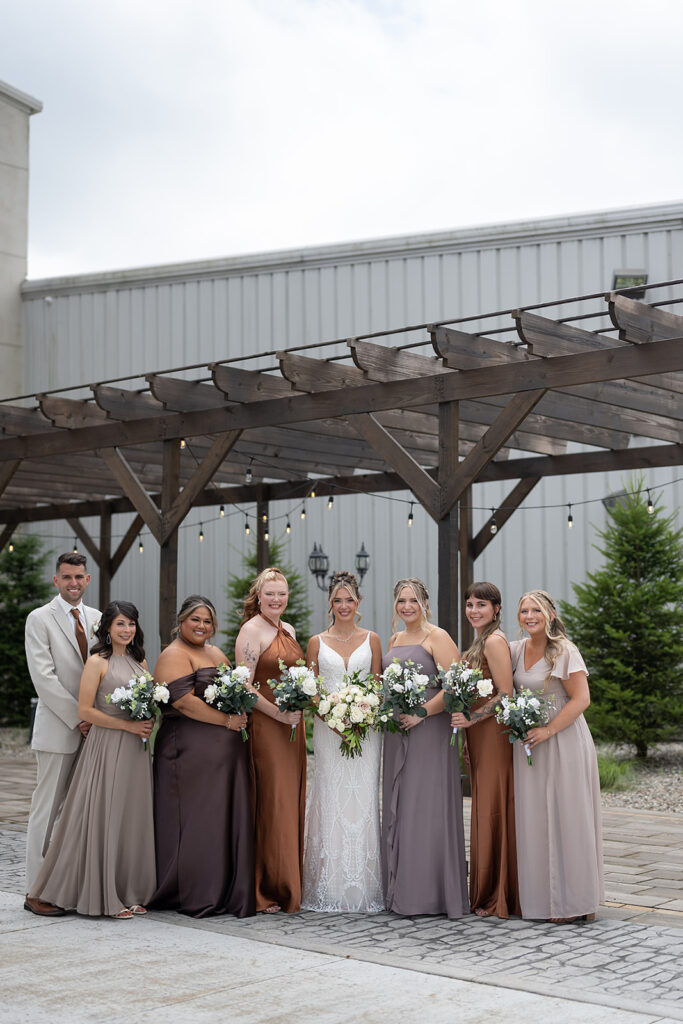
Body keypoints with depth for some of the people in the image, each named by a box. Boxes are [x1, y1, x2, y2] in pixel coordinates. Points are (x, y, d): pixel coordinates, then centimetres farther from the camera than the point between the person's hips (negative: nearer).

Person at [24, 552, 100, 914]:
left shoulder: (97, 619, 13)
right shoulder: (40, 619, -3)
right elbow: (44, 677, -11)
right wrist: (77, 718, -14)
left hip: (93, 731, 5)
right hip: (57, 730, -5)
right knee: (47, 810, -2)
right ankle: (37, 892, 4)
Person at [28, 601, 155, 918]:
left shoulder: (139, 661, 14)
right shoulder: (98, 662, -6)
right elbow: (85, 711, -12)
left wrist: (149, 723, 0)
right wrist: (128, 725, -14)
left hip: (135, 749, 6)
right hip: (107, 747, -6)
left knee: (133, 817, 8)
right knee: (105, 817, -3)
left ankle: (129, 892, 16)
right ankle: (102, 895, 5)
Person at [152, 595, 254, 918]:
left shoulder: (217, 654, 20)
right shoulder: (174, 656, -6)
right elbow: (183, 701, -18)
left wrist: (241, 714, 6)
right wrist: (226, 720, -14)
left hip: (226, 752, 8)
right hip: (190, 750, -8)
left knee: (227, 819, 8)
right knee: (195, 821, -5)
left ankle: (229, 894, 15)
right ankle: (195, 897, 4)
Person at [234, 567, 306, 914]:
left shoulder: (288, 630, 15)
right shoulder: (251, 631, -9)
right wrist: (279, 714, -19)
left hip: (293, 726, 8)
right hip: (265, 727, -8)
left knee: (292, 803, 9)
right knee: (272, 804, -6)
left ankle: (290, 887, 16)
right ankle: (268, 891, 1)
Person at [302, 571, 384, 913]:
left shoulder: (371, 640, 8)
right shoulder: (317, 642, 7)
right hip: (328, 728, 0)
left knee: (363, 801, -1)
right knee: (331, 802, -2)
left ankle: (365, 890, 5)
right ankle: (330, 890, 3)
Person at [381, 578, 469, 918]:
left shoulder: (436, 637, -6)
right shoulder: (394, 640, 16)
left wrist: (422, 713, -18)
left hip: (429, 730, -8)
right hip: (396, 734, 8)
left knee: (427, 808, -5)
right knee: (397, 808, 8)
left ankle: (431, 893, 1)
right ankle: (401, 891, 15)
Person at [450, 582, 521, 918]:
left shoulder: (494, 641, -12)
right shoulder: (479, 641, 17)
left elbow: (505, 695, -18)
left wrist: (471, 719, -20)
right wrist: (465, 723, 13)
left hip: (494, 734, -10)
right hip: (478, 737, 10)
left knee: (493, 810, -4)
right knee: (485, 811, 11)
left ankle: (498, 898, 3)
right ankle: (486, 893, 17)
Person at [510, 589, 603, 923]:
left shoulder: (564, 651, -9)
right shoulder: (515, 650, 9)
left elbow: (581, 699, -13)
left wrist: (548, 730, -19)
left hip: (563, 742, -6)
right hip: (528, 744, 6)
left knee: (564, 818, -2)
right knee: (533, 818, 5)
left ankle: (570, 900, 5)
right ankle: (540, 896, 13)